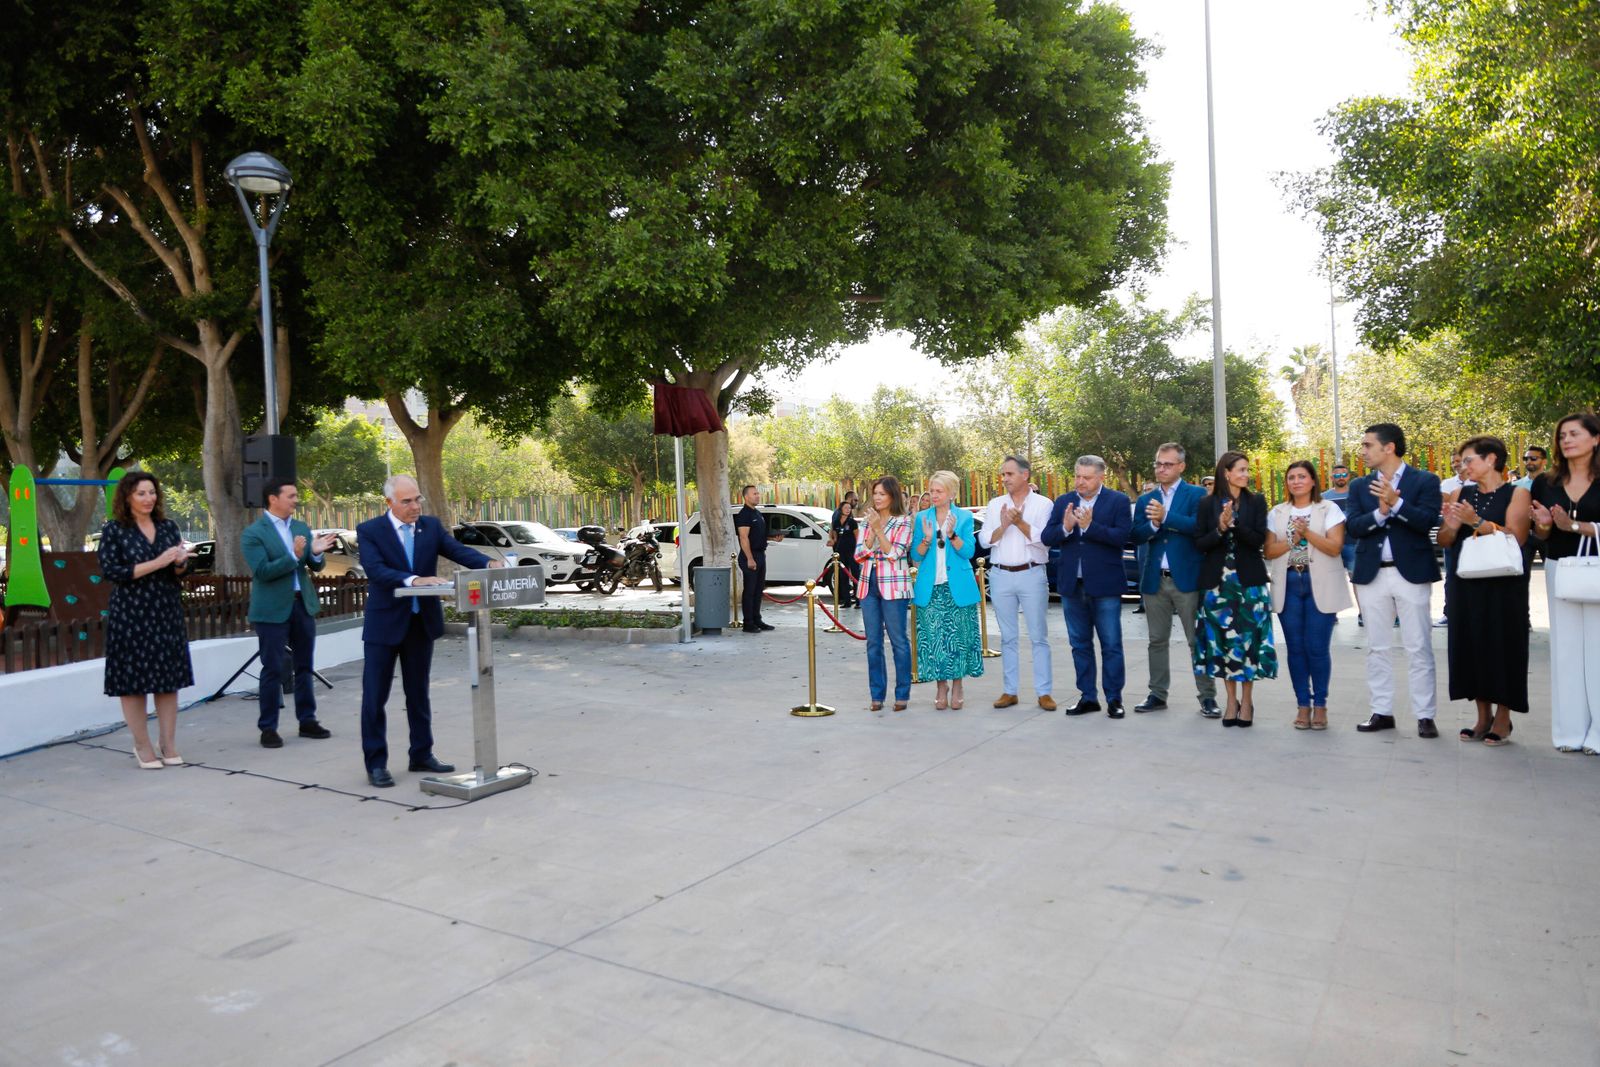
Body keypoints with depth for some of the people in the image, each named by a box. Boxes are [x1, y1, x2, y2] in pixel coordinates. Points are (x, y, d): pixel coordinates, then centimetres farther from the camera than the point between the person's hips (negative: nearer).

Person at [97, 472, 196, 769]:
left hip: (167, 613, 3)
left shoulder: (168, 526, 9)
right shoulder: (114, 531, -2)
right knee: (133, 680, 1)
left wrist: (179, 561, -12)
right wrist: (157, 563, -17)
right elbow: (109, 571, -11)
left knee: (169, 678, 4)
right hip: (131, 615, -3)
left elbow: (182, 569, 12)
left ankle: (168, 744, 12)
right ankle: (142, 746, 12)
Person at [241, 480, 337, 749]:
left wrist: (315, 553, -13)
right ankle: (268, 728, 9)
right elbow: (262, 571, -17)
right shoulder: (253, 533, -8)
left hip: (303, 604, 6)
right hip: (273, 609, -5)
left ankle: (307, 720, 20)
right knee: (272, 670, 0)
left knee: (304, 666, 11)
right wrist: (294, 556, -27)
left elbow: (315, 567, 9)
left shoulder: (302, 528, 10)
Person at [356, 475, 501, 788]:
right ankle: (376, 764, 11)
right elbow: (376, 570, -23)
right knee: (375, 697, 1)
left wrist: (489, 563, -29)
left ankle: (422, 755, 25)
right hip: (385, 623, -4)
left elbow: (459, 551, -9)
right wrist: (413, 580, -39)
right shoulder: (369, 531, -9)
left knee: (419, 693, 14)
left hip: (422, 621, 4)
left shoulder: (431, 526, 3)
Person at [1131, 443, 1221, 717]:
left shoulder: (1196, 495, 0)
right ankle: (1158, 694, 19)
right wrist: (1153, 524, -17)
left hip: (1186, 578, -4)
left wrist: (1165, 517, -22)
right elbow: (1136, 536, 1)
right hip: (1154, 579, 4)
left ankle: (1207, 697, 7)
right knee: (1158, 641, 11)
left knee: (1198, 640, 0)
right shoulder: (1145, 500, 12)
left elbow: (1198, 526, -17)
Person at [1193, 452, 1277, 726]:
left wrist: (1233, 523, -19)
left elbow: (1259, 540, -6)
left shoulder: (1256, 502, 4)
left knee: (1248, 638, 0)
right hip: (1217, 580, 0)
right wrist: (1220, 529, -17)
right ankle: (1232, 700, 14)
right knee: (1223, 639, 3)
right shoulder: (1208, 504, 3)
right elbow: (1199, 543, 0)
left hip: (1248, 580, 0)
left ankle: (1247, 700, 10)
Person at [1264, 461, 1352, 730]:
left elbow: (1335, 547, -8)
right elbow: (1269, 551, 6)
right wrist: (1293, 539, -9)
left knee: (1317, 647, -4)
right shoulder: (1277, 513, 11)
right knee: (1295, 647, 4)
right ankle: (1303, 704, 13)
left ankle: (1320, 704, 9)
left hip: (1320, 586, -3)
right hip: (1288, 585, 3)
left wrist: (1307, 532, -18)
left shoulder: (1329, 509, 2)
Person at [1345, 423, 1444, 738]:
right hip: (1371, 574, 4)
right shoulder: (1359, 486, 9)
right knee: (1377, 648, 8)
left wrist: (1395, 503, -24)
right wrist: (1379, 512, -18)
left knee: (1419, 647, 0)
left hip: (1411, 573, -4)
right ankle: (1382, 712, 16)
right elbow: (1352, 527, -2)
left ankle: (1424, 715, 7)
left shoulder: (1425, 481, 0)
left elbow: (1428, 520, -14)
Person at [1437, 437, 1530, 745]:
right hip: (1466, 584, 4)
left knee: (1501, 645, 1)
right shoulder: (1459, 494, 8)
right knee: (1471, 645, 7)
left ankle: (1502, 719, 14)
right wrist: (1451, 526, -13)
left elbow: (1516, 537, -14)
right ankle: (1483, 716, 19)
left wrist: (1476, 522, -23)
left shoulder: (1516, 493, -3)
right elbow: (1444, 541, 7)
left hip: (1503, 585, -4)